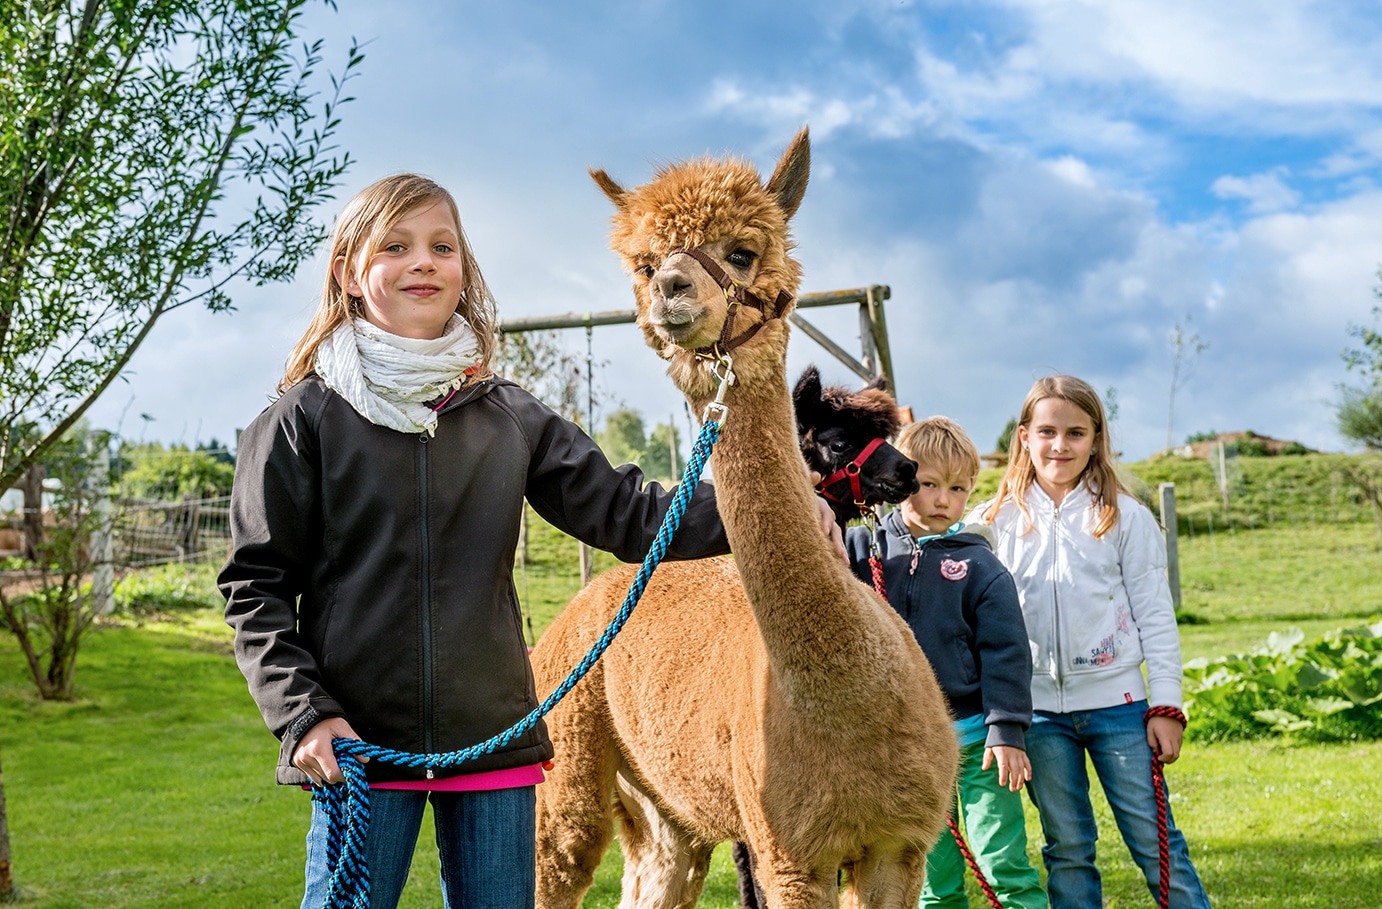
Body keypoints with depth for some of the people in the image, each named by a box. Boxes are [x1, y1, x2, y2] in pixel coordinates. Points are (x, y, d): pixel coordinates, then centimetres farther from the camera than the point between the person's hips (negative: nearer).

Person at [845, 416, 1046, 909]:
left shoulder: (980, 567, -3)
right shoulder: (866, 550, 3)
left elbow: (1005, 652, -3)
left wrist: (1007, 731, -8)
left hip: (974, 739, -2)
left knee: (1004, 865, -3)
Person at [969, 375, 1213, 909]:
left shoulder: (1125, 518, 2)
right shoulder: (995, 523, 4)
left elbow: (1155, 615, 2)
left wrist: (1165, 706, -2)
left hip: (1116, 700, -1)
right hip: (1035, 708, 1)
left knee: (1155, 842, 1)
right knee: (1066, 849, 9)